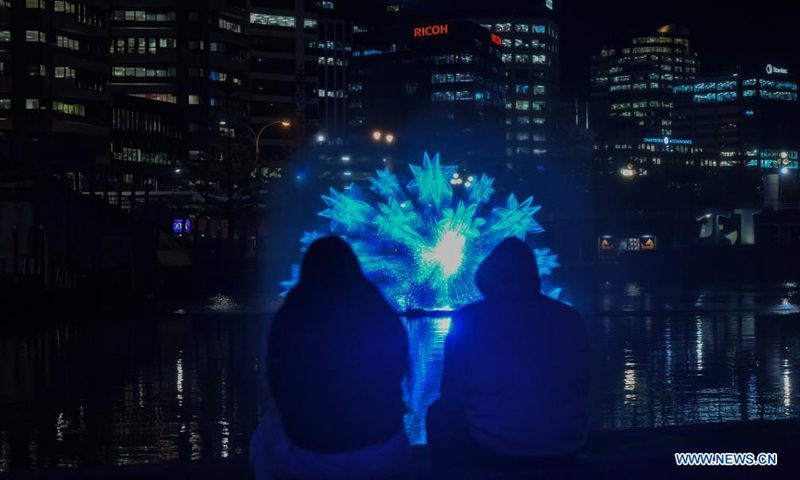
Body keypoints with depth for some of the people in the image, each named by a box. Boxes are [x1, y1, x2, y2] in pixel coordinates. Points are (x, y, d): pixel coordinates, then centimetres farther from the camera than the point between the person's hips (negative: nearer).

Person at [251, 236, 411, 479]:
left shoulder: (289, 316, -7)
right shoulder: (384, 314, -2)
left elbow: (279, 385, 6)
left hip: (309, 459, -1)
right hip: (382, 456, 2)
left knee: (267, 431, 30)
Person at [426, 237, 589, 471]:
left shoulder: (469, 320, -8)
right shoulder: (571, 318, 0)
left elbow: (452, 400, -3)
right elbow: (583, 391, 10)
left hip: (493, 453, -4)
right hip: (565, 451, 4)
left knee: (440, 416, 23)